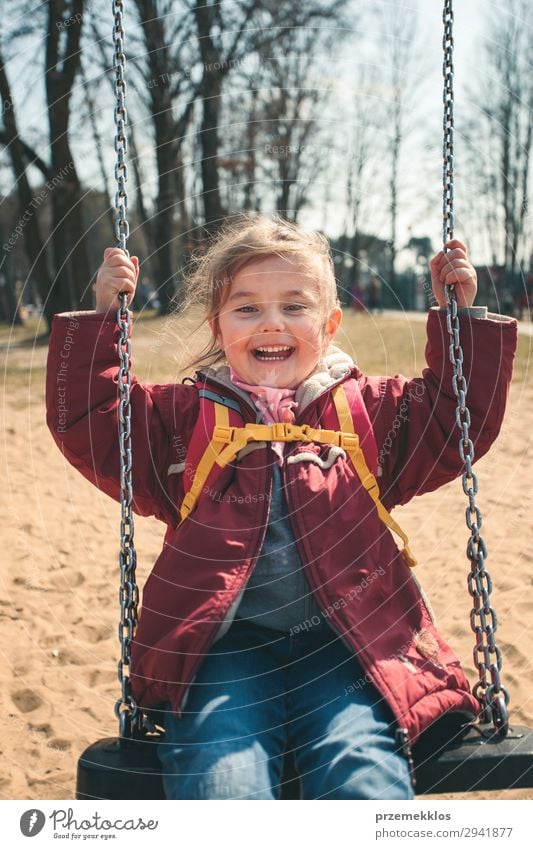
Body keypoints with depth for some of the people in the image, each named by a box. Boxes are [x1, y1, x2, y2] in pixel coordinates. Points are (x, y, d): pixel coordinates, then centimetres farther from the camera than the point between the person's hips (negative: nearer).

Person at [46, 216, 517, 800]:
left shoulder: (367, 411, 19)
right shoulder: (186, 418, 16)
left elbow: (460, 424, 21)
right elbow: (86, 427, 11)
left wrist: (460, 317, 15)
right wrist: (103, 318, 5)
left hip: (346, 641, 1)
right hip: (225, 645, 0)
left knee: (366, 780, -28)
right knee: (220, 781, -29)